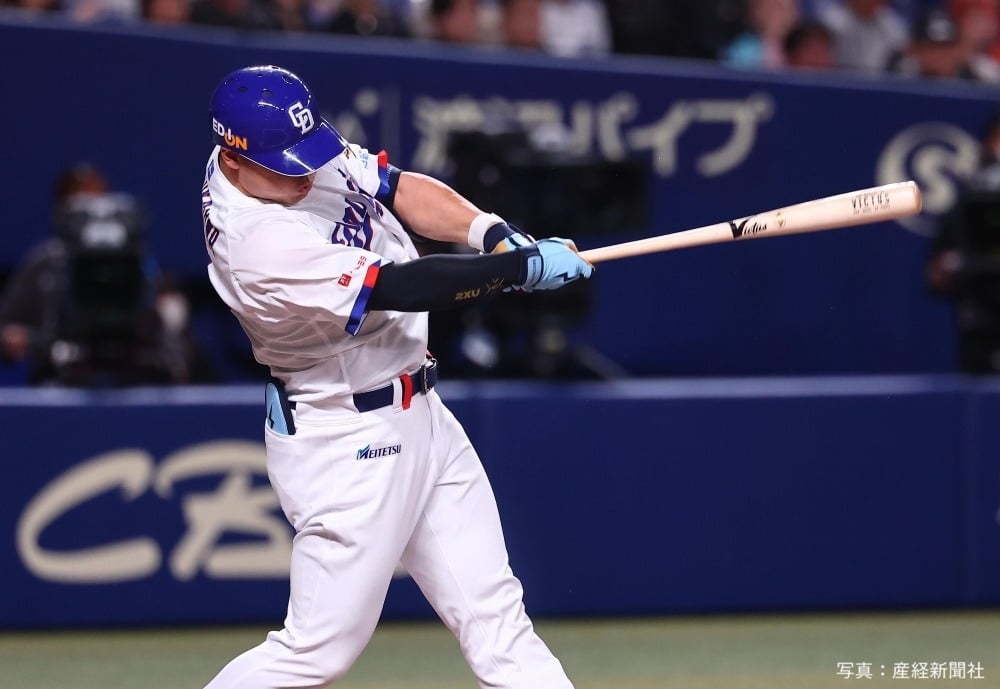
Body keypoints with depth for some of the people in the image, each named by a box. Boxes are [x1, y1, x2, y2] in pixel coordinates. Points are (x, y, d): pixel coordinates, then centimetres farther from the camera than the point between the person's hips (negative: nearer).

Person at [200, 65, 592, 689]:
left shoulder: (305, 150, -4)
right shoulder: (257, 245, -30)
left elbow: (395, 187, 6)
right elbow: (397, 289, -28)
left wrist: (490, 231, -11)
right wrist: (522, 268, -22)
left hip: (417, 414, 9)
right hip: (345, 442, -9)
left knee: (494, 613, 8)